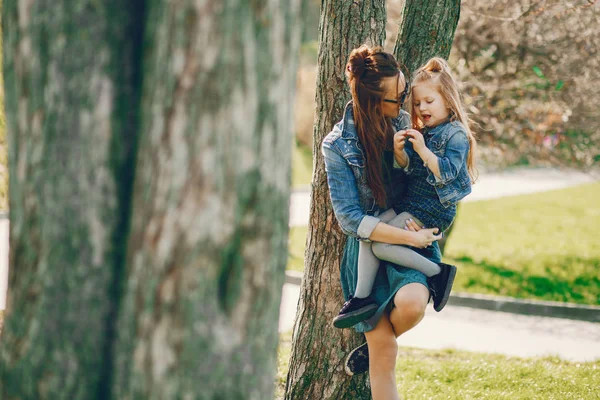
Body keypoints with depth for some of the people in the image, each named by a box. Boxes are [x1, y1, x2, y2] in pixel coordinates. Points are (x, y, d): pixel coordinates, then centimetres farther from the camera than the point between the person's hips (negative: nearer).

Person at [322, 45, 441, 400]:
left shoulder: (404, 122, 0)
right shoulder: (339, 146, -11)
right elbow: (351, 219, -11)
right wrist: (411, 237, -17)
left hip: (414, 237, 2)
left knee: (412, 303, -29)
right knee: (383, 359, -3)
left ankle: (378, 340, 4)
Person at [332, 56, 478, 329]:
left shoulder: (456, 135, -11)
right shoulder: (422, 132, 13)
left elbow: (446, 172, -22)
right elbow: (407, 167, 7)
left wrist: (423, 150, -28)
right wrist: (399, 151, -13)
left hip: (434, 210, -8)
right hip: (409, 202, 8)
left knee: (381, 245, -18)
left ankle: (436, 272, -6)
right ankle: (362, 298, -3)